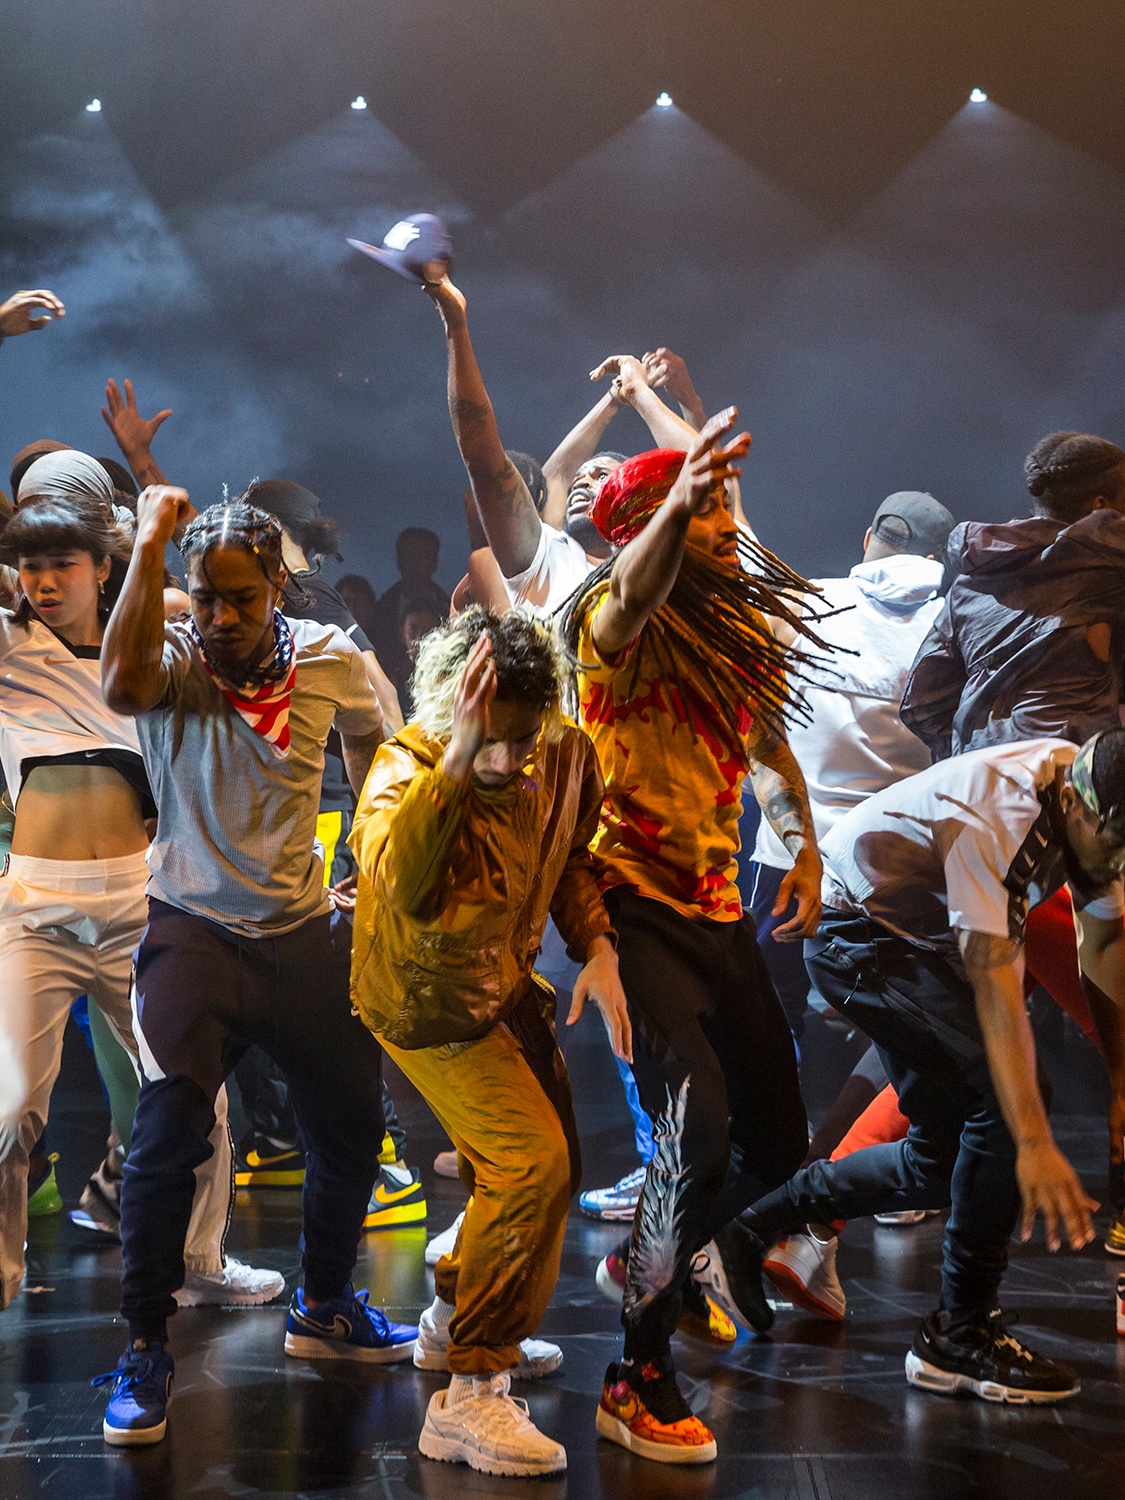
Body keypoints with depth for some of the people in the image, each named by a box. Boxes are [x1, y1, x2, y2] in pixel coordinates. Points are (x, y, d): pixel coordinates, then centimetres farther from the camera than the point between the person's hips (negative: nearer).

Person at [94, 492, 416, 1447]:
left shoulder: (330, 660, -3)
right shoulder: (174, 663, -12)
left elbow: (370, 744, 18)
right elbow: (124, 684, -37)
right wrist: (152, 540, -32)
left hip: (305, 933, 4)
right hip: (195, 930, -4)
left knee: (353, 1126, 13)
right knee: (170, 1130, -20)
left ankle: (325, 1307, 38)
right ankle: (145, 1349, -3)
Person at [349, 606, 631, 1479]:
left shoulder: (567, 758, -13)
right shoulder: (406, 769, -31)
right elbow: (401, 884, -52)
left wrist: (596, 949, -10)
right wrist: (459, 758, -61)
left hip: (507, 985, 8)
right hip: (431, 1006, -8)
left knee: (547, 1160, 20)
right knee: (532, 1163, -20)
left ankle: (454, 1320, 43)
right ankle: (470, 1399, -14)